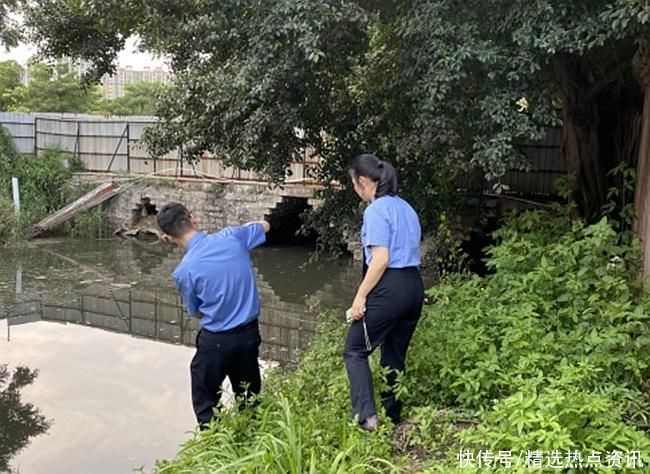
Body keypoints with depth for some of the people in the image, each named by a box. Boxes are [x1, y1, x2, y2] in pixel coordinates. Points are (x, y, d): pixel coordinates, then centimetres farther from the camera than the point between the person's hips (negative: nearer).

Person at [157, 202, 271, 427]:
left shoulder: (184, 271, -18)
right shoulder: (232, 236, -11)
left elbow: (196, 313, -1)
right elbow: (264, 225, 12)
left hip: (216, 341, -4)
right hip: (249, 333, 4)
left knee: (206, 406, 16)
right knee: (249, 399, 23)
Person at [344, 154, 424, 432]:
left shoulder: (376, 210, -11)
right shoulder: (405, 207, 16)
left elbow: (381, 259, -18)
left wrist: (360, 295, -13)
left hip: (390, 287, -9)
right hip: (414, 286, 9)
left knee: (355, 351, 2)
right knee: (395, 355, 17)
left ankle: (366, 416, -8)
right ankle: (392, 417, 24)